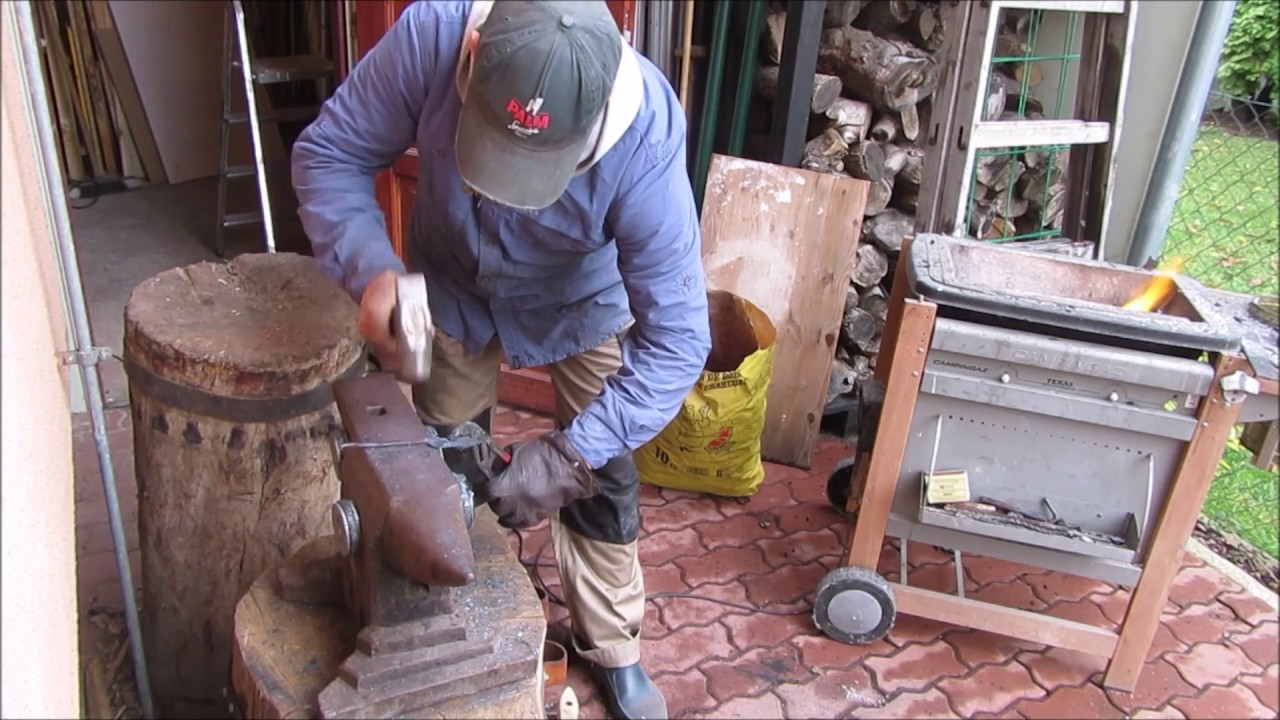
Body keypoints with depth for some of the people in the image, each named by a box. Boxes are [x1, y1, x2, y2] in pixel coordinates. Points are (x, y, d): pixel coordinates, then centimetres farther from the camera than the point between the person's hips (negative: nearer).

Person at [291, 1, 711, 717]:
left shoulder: (644, 142, -40)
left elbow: (677, 340, -34)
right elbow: (330, 151, -21)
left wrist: (566, 456, -40)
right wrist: (371, 268, -39)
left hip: (582, 304, -1)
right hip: (453, 287, 2)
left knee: (601, 478, 2)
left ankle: (612, 646, 27)